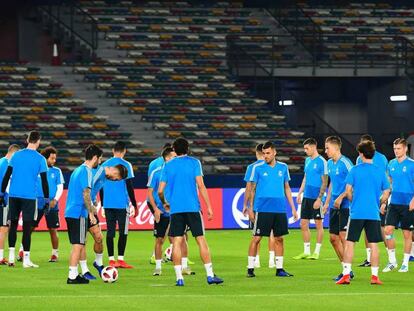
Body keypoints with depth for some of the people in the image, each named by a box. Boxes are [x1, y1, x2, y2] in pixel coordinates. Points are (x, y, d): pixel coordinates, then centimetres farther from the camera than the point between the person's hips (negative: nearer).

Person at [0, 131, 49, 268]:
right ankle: (26, 259, -1)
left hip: (14, 195, 3)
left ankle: (11, 257, 10)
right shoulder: (40, 159, -2)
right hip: (29, 197, -3)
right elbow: (44, 181, -3)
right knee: (27, 227, -1)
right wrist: (47, 200, 3)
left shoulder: (16, 155, 5)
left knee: (13, 225, 12)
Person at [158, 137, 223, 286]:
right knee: (201, 240, 1)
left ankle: (179, 277, -4)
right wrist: (209, 206, -2)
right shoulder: (194, 162, 3)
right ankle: (210, 275, -2)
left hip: (175, 209, 1)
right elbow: (200, 186, -4)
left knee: (177, 243, 2)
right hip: (193, 207, -1)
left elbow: (160, 191, 6)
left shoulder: (168, 166, 9)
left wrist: (164, 203, 26)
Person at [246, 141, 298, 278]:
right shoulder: (258, 168, 0)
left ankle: (279, 269, 12)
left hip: (280, 209, 3)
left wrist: (293, 208, 12)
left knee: (279, 238, 5)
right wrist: (251, 208, 0)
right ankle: (250, 268, 3)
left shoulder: (283, 167, 8)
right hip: (262, 209, -3)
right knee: (256, 238, -3)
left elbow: (287, 188, 15)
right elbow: (252, 189, 4)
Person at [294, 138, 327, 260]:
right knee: (303, 224, 7)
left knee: (318, 224, 1)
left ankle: (317, 252, 7)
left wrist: (319, 198, -16)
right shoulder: (308, 160, 12)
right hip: (306, 197, 8)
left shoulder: (322, 162, -10)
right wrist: (300, 193, 14)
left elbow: (324, 182, -12)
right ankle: (306, 251, 14)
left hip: (316, 198, -8)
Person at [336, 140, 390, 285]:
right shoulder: (380, 172, 5)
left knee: (350, 243, 3)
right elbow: (386, 194, 5)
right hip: (374, 214, 2)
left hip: (357, 213, -2)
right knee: (373, 244, 6)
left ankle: (346, 275, -2)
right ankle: (374, 276, 3)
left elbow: (348, 190, -4)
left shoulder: (355, 170, -1)